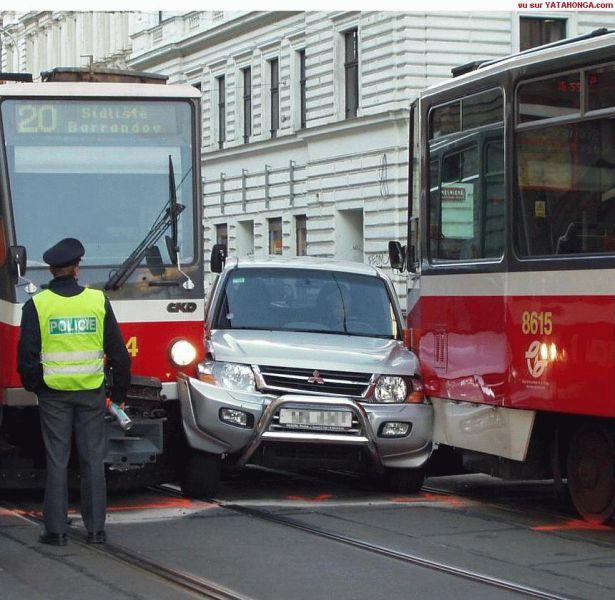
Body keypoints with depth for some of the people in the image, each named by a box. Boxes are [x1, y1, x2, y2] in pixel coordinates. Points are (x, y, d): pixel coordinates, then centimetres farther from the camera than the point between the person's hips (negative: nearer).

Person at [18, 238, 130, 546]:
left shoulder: (37, 305, -5)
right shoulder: (98, 301, -1)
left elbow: (27, 355, -5)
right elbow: (118, 351, 3)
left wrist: (33, 385, 11)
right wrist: (120, 391, 13)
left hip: (53, 393, -1)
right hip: (91, 392, 1)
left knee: (57, 461, 4)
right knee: (93, 460, 7)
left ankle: (55, 530, 5)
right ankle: (96, 528, 9)